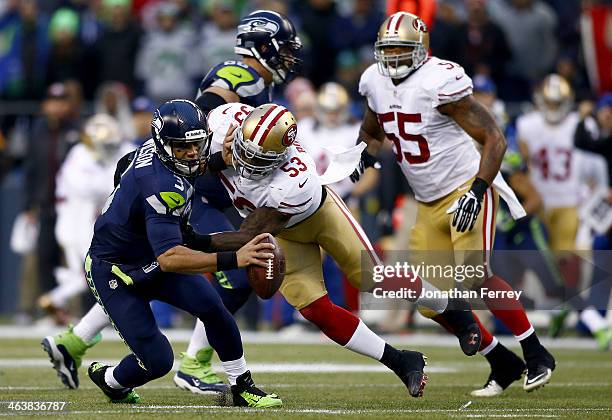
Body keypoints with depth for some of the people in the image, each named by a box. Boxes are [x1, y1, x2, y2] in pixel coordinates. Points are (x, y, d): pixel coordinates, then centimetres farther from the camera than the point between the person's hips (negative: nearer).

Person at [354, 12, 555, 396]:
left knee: (475, 277, -23)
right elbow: (371, 133, 23)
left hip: (467, 188, -8)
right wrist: (367, 156, 0)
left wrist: (476, 191, -26)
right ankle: (503, 364, 15)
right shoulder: (376, 84, 3)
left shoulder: (439, 82, -20)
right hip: (429, 203, 8)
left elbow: (494, 139, -18)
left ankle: (537, 355, -8)